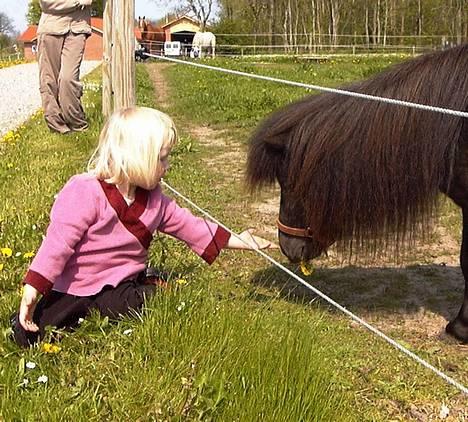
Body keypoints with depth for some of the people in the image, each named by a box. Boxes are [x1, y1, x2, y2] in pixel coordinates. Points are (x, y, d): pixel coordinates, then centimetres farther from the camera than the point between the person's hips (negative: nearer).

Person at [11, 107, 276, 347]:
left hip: (122, 287, 5)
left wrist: (236, 241, 7)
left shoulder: (153, 199, 0)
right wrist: (32, 292, -26)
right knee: (27, 335, -13)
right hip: (73, 288, -5)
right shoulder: (84, 192, -21)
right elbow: (58, 243, -23)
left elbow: (185, 223, 8)